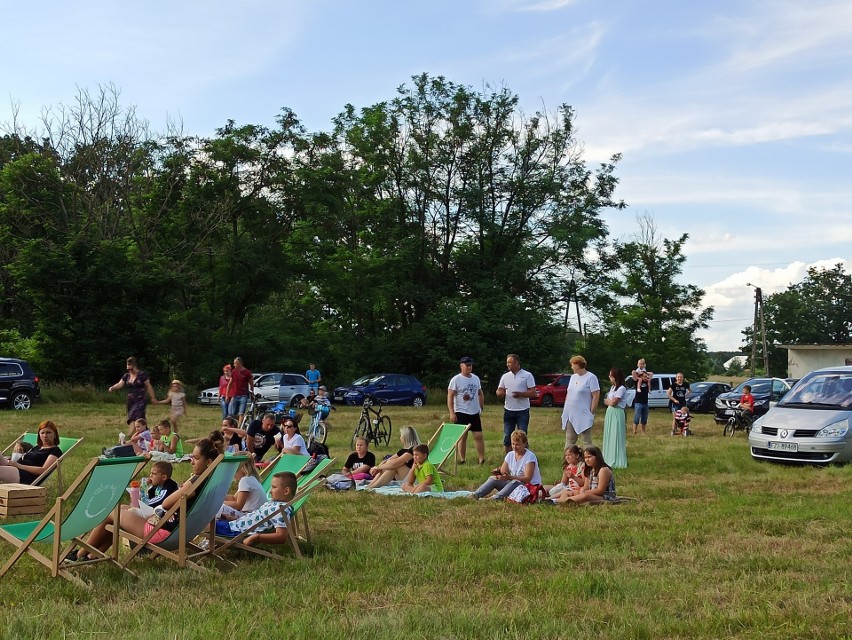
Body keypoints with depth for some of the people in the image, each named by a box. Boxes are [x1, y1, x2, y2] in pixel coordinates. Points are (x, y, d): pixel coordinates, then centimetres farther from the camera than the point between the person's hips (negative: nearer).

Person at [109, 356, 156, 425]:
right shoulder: (126, 376, 10)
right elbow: (120, 384, -1)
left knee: (134, 420, -18)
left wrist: (153, 397, 1)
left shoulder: (142, 375, -4)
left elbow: (148, 386, 0)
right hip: (130, 401, 6)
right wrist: (112, 388, -21)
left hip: (140, 401, -6)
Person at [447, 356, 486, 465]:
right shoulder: (456, 380, -8)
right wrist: (452, 413, -16)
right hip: (461, 413, -5)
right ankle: (462, 460, 8)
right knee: (462, 437, 1)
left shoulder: (476, 378, 10)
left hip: (475, 413, 5)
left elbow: (480, 394, 21)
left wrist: (481, 408, 15)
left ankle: (482, 459, 5)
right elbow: (450, 397, -11)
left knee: (478, 436, 1)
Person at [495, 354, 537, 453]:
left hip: (522, 411, -4)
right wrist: (500, 393, -12)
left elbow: (533, 393, -7)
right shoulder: (505, 376, 10)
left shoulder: (527, 375, -3)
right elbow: (499, 391, 13)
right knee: (507, 437, 6)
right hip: (508, 410, 4)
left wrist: (520, 394, -23)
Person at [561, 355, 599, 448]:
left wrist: (591, 413, -14)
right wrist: (565, 410, 13)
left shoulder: (591, 377, -8)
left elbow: (596, 397, -11)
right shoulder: (573, 377, 14)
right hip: (570, 415, 8)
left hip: (583, 416, -7)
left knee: (586, 441, -4)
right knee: (569, 441, 11)